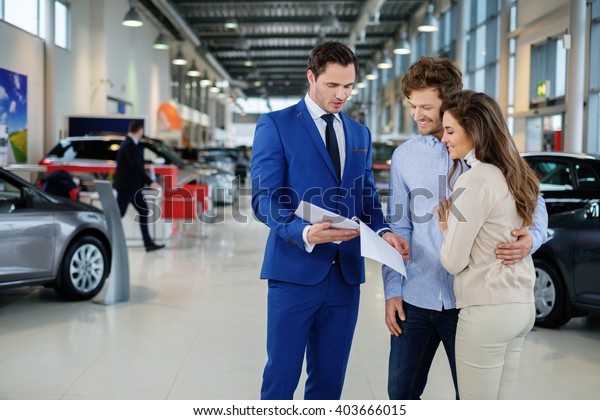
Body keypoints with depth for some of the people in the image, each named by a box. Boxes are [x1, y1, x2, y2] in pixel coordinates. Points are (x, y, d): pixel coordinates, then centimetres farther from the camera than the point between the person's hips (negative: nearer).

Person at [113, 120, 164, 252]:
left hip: (133, 186, 10)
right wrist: (150, 182, -21)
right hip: (126, 186, -10)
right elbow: (136, 167, -24)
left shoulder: (131, 144, 10)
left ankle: (148, 243, 9)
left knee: (144, 211, 7)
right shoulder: (129, 145, -20)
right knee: (119, 214, -3)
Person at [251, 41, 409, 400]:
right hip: (296, 270, -5)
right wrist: (305, 232, -29)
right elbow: (265, 199, -11)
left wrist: (382, 231, -7)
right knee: (281, 378, 2)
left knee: (329, 380, 13)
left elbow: (367, 198, 15)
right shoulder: (275, 125, -3)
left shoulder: (360, 134, 15)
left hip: (345, 273, 5)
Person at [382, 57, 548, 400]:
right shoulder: (405, 156, 6)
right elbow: (398, 228, 8)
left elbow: (533, 203, 2)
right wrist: (392, 290, 3)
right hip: (416, 297, 3)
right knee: (401, 392, 12)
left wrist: (531, 239, -20)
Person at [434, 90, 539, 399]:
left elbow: (453, 262, -13)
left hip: (487, 311, -9)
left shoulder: (475, 181, -16)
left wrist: (445, 226, 5)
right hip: (520, 305, 9)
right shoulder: (513, 176, 11)